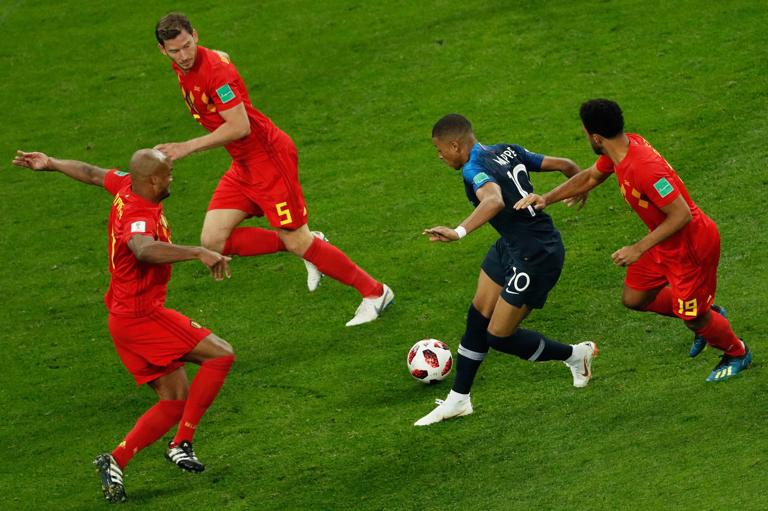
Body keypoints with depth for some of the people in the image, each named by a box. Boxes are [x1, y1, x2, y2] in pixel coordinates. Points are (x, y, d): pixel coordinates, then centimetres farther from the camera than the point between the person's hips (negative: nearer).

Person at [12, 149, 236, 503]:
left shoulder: (126, 187, 3)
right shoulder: (139, 217, -26)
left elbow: (91, 174, 22)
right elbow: (144, 250, -49)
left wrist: (50, 164, 38)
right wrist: (200, 253, -59)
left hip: (127, 316, 10)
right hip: (142, 316, -10)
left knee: (176, 399, 10)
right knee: (221, 355, -11)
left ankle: (116, 460, 3)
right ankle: (182, 443, -12)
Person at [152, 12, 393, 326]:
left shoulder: (215, 69, -24)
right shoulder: (182, 68, 4)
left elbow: (239, 126, -28)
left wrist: (188, 147, -28)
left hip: (268, 157, -9)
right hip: (242, 165, 9)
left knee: (297, 242, -5)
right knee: (213, 240, -2)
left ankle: (375, 292, 12)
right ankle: (309, 246, 11)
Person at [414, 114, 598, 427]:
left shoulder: (474, 170, -21)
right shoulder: (507, 151, 4)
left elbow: (495, 200, -45)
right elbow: (564, 165, 11)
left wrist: (459, 232, -57)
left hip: (536, 258, -10)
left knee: (499, 336, 2)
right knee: (479, 316, 11)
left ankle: (575, 355, 23)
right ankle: (458, 400, 20)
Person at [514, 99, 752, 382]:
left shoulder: (644, 168, -37)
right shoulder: (624, 145, -7)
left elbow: (681, 215, -34)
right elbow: (590, 177, 12)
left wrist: (638, 249, -30)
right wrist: (546, 199, 1)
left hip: (691, 246, -9)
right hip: (665, 242, 9)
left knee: (693, 318, 8)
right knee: (634, 298, 16)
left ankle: (737, 353, 38)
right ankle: (708, 316, 35)